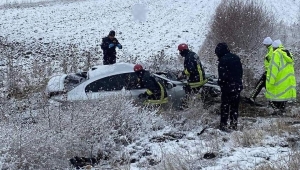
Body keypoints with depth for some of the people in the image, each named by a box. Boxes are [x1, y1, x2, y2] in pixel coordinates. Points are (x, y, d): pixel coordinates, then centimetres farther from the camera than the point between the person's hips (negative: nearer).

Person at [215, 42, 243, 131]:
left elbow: (222, 75, -19)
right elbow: (241, 72, 13)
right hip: (238, 86, 7)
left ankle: (223, 125, 5)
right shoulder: (236, 58, 7)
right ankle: (234, 124, 20)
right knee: (235, 106, 15)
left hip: (228, 87, -7)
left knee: (225, 106, 3)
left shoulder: (223, 60, -16)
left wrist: (220, 83, -1)